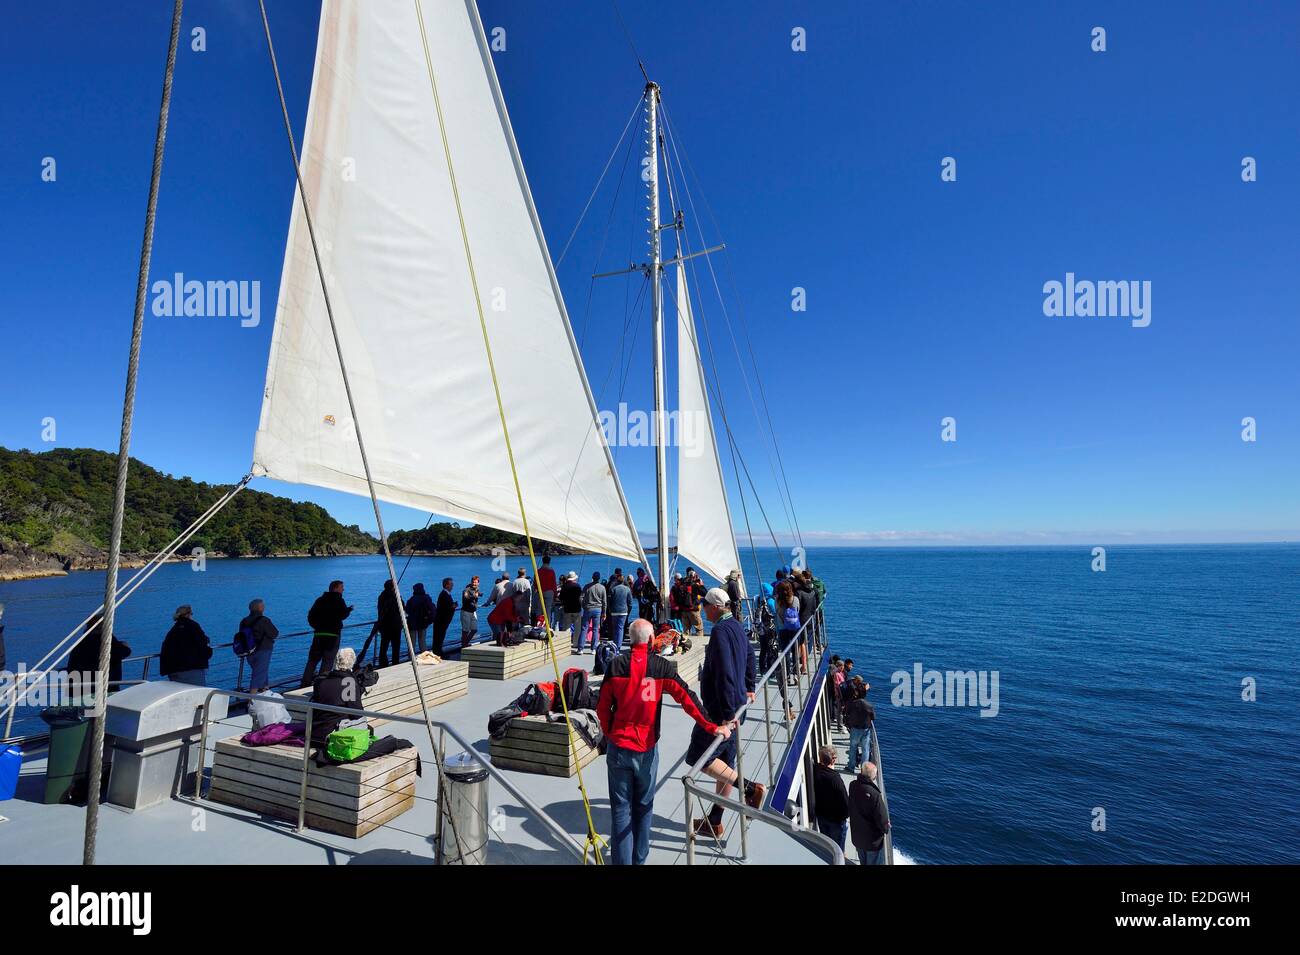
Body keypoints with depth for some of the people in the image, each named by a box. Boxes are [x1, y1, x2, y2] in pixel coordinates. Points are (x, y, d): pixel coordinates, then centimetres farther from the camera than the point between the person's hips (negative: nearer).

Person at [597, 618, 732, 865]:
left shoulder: (616, 665, -6)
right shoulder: (662, 666, -7)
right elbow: (687, 698, -11)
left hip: (619, 746, 0)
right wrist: (711, 726, -9)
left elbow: (602, 706, -2)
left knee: (621, 808, 10)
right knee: (643, 807, 17)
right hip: (647, 748, 0)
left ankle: (621, 861, 14)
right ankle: (639, 859, 27)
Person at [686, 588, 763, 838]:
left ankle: (751, 788, -3)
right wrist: (749, 688, 34)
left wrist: (727, 714, -26)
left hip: (720, 710, -10)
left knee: (698, 758, -2)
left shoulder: (721, 631, -20)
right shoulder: (737, 626, 10)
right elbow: (749, 654, 26)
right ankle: (714, 822, 25)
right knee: (725, 764, 14)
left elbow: (725, 675, -27)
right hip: (736, 705, 10)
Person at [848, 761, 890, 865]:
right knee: (875, 863, 17)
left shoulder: (852, 786, -15)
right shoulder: (874, 795, -35)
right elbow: (882, 819, -24)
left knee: (863, 862, 27)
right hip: (873, 840, -5)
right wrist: (886, 828, -2)